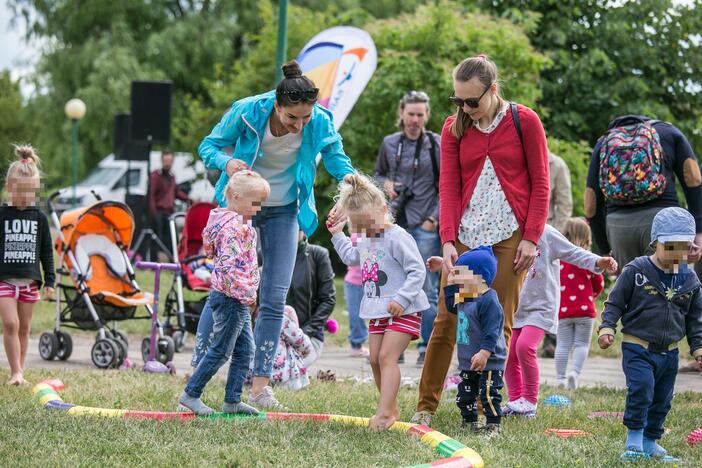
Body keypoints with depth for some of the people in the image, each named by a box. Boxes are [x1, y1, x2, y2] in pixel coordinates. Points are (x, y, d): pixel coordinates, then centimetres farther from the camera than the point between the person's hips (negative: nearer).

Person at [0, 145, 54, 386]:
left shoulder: (39, 217, 5)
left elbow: (46, 251, 9)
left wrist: (49, 281, 5)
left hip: (30, 280, 3)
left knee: (24, 328, 7)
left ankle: (19, 371, 15)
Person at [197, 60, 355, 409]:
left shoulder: (320, 122, -18)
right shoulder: (248, 112, -22)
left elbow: (335, 155, -2)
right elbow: (209, 145, -11)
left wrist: (349, 177, -26)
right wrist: (226, 163, -33)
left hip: (284, 212, 2)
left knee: (274, 299, -3)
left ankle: (260, 384, 2)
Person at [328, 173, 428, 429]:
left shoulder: (397, 238, -17)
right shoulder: (365, 240, 11)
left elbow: (417, 271, -19)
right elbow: (351, 257, 35)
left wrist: (401, 299, -26)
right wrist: (337, 235, 30)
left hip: (403, 311, -9)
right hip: (378, 311, 9)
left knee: (387, 356, -17)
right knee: (375, 359, 6)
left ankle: (384, 411, -23)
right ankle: (391, 410, 16)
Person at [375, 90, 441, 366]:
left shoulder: (437, 145, -1)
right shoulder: (389, 144, 9)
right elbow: (378, 174, 23)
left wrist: (434, 218, -9)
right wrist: (385, 184, 0)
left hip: (426, 226, -4)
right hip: (396, 223, 4)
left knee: (428, 288, -3)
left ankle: (427, 348, 1)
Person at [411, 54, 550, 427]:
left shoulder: (524, 122, -1)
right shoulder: (454, 128, 6)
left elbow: (540, 184, 0)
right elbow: (449, 186, 3)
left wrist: (531, 238, -6)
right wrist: (447, 240, -8)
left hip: (509, 235, -2)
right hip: (465, 234, 2)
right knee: (446, 319, -1)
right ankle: (425, 406, 4)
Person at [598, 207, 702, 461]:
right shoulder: (636, 271, -9)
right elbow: (615, 302, -3)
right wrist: (606, 328, -15)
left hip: (669, 352, 5)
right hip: (637, 347, -5)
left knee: (662, 399, 10)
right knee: (641, 388, -20)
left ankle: (650, 440, 25)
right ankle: (634, 437, -7)